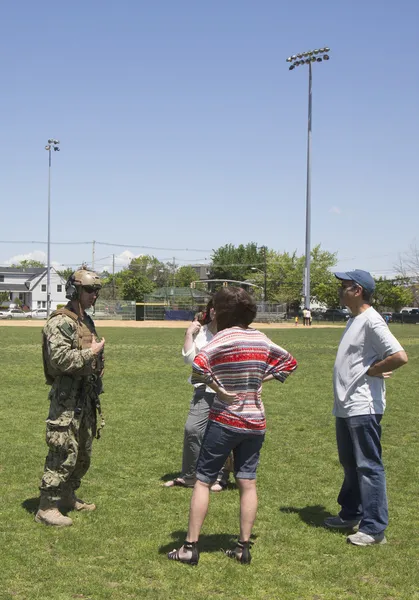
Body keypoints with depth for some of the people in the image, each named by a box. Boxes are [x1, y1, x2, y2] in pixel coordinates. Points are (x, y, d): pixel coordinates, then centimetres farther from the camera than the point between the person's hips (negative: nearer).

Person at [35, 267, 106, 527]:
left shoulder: (87, 321, 15)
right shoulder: (61, 323, -14)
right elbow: (60, 359, -26)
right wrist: (91, 353, -17)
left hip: (88, 396, 9)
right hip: (67, 397, -9)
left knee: (83, 452, 16)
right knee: (64, 452, -9)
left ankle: (67, 496, 31)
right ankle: (47, 507, -1)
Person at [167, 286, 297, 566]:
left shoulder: (224, 338, -13)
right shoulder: (262, 339, 6)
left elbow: (198, 366, -29)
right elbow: (290, 362, 19)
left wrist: (218, 388, -16)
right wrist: (261, 379, 12)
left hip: (225, 420, -5)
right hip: (255, 422, 6)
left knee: (203, 481, 4)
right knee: (248, 483, 9)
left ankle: (190, 547, 7)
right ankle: (244, 547, 13)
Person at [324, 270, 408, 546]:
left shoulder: (371, 321, -17)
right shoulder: (354, 320, 14)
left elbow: (400, 356, -26)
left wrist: (372, 370, -15)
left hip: (363, 408, -10)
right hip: (345, 407, 10)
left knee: (369, 466, -4)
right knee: (350, 464, 20)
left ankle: (375, 528, 3)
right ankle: (351, 515, 34)